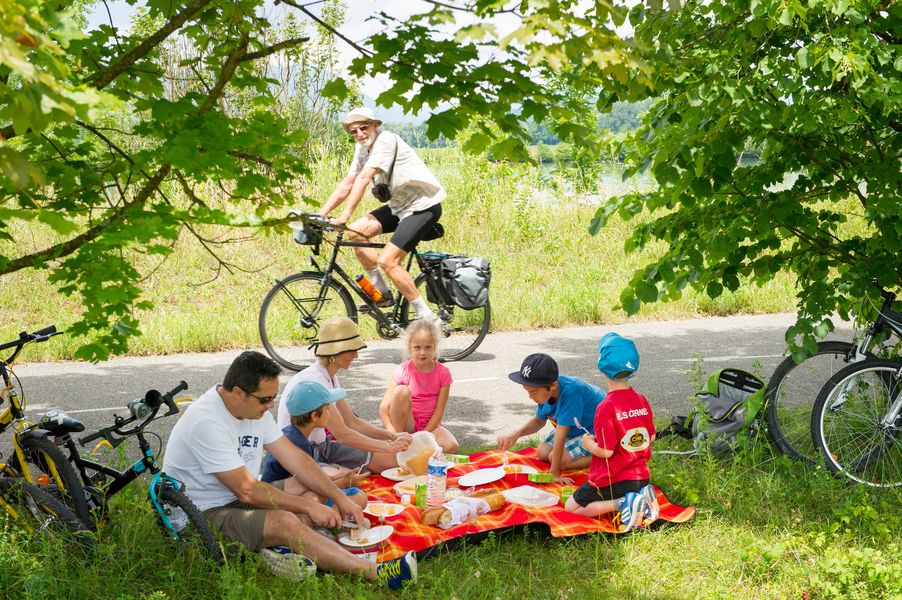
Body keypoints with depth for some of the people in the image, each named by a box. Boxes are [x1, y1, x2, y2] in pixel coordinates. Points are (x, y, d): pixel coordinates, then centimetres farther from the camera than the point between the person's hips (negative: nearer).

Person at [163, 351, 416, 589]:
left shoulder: (254, 407, 2)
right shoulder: (206, 421, -25)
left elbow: (294, 457, 5)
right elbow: (247, 491, -25)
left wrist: (340, 498, -5)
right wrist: (309, 506, -19)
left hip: (238, 500, 9)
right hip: (203, 516, -9)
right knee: (284, 522, -30)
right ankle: (375, 574, -32)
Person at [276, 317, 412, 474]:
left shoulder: (330, 378, 8)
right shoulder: (313, 380, -23)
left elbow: (353, 422, 10)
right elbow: (342, 434, -24)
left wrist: (392, 436, -3)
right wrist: (389, 447, -22)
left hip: (320, 446, 9)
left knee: (393, 459, -2)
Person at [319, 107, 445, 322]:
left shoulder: (386, 140, -20)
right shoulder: (362, 149, 6)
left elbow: (363, 178, -29)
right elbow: (347, 184, 6)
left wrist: (345, 215, -36)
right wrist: (320, 214, -2)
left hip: (423, 207, -9)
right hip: (399, 205, 9)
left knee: (387, 261, -18)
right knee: (355, 232, -4)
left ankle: (426, 316, -7)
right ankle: (382, 294, 6)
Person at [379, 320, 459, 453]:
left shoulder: (443, 373, -8)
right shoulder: (403, 371, -12)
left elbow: (439, 410, -9)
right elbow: (384, 408, -17)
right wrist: (394, 435, -30)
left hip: (430, 424, 1)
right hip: (407, 423, -1)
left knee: (452, 447, -28)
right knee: (402, 391, -29)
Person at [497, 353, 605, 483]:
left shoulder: (570, 392, -40)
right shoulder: (545, 389, -16)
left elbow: (560, 434, -36)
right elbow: (539, 420, 2)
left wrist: (554, 473, -31)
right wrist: (516, 434, -17)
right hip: (574, 428, 8)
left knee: (559, 459, -19)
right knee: (542, 454, 3)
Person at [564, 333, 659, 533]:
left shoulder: (606, 408, -21)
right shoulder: (642, 400, 0)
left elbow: (605, 451, -20)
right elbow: (650, 438, 10)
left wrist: (589, 443, -1)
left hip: (612, 481, -6)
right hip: (641, 477, 6)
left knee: (571, 507, 9)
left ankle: (623, 503, -11)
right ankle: (641, 497, 1)